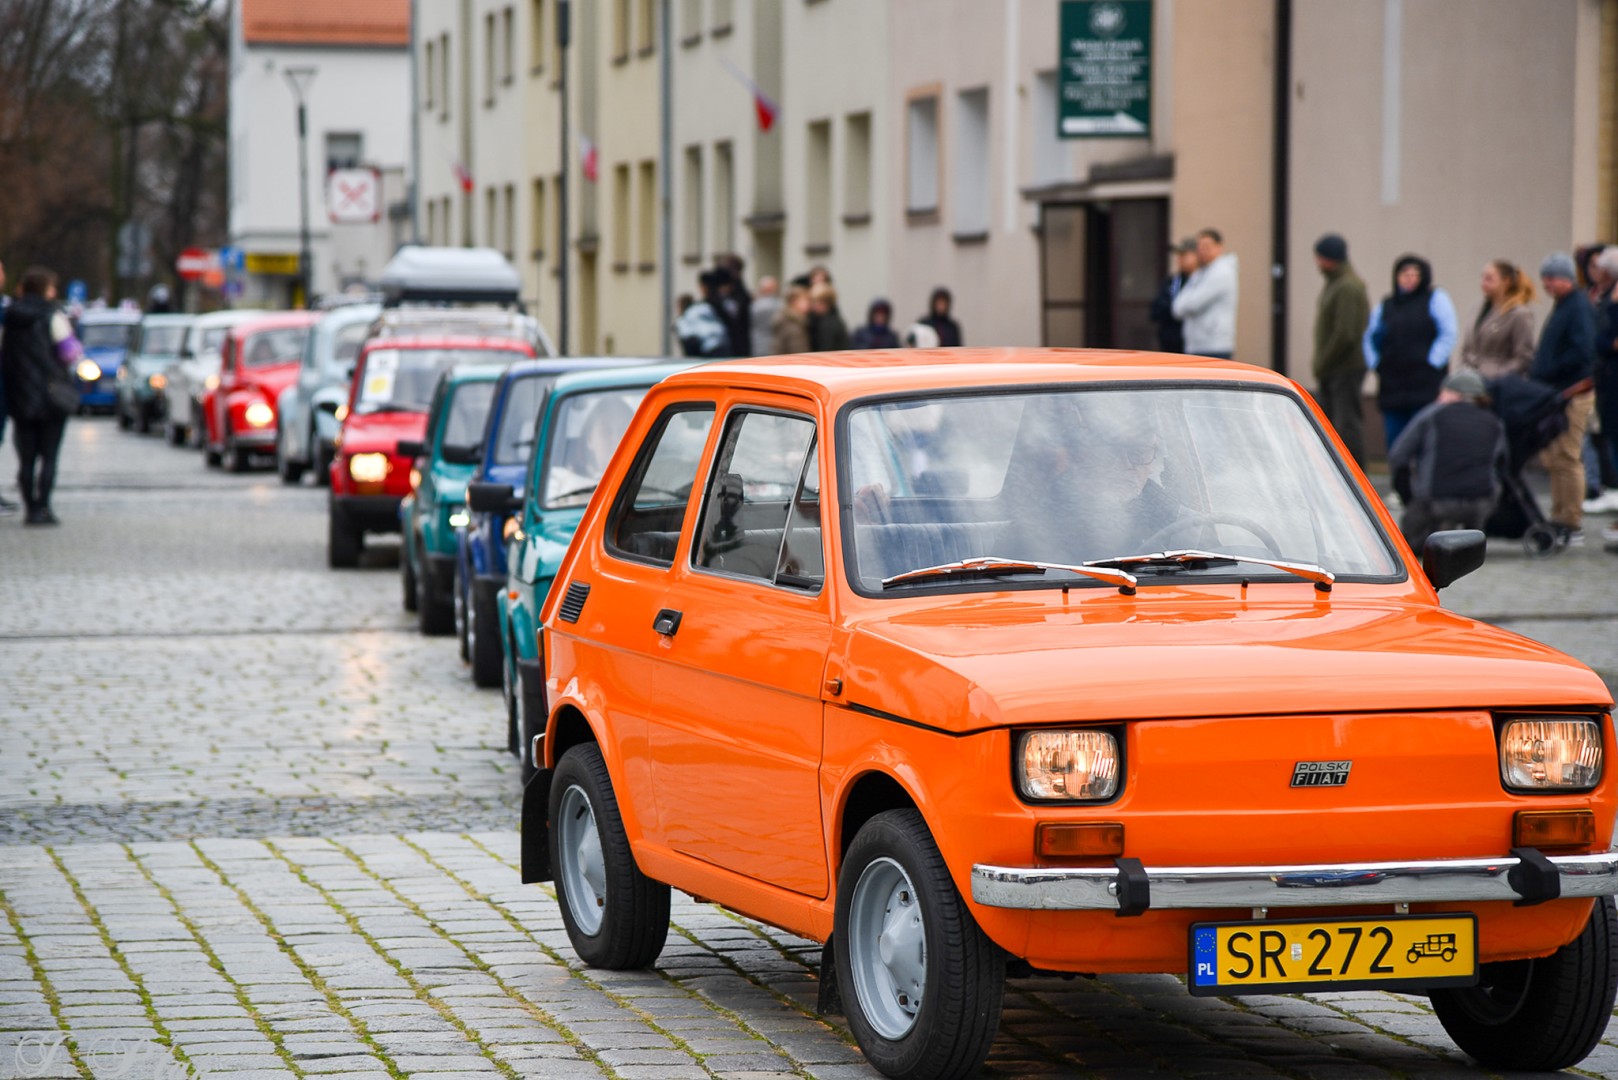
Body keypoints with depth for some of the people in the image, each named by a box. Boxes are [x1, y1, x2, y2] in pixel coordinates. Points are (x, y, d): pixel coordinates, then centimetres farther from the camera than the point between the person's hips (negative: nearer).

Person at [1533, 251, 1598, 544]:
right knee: (1553, 459, 13)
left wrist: (1546, 372, -20)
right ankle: (1559, 519, 21)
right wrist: (1537, 371, 7)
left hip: (1572, 395, -10)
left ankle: (1573, 525, -4)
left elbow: (1581, 353, -24)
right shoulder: (1562, 306, 18)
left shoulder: (1580, 307, -13)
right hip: (1554, 393, 10)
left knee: (1567, 458, -8)